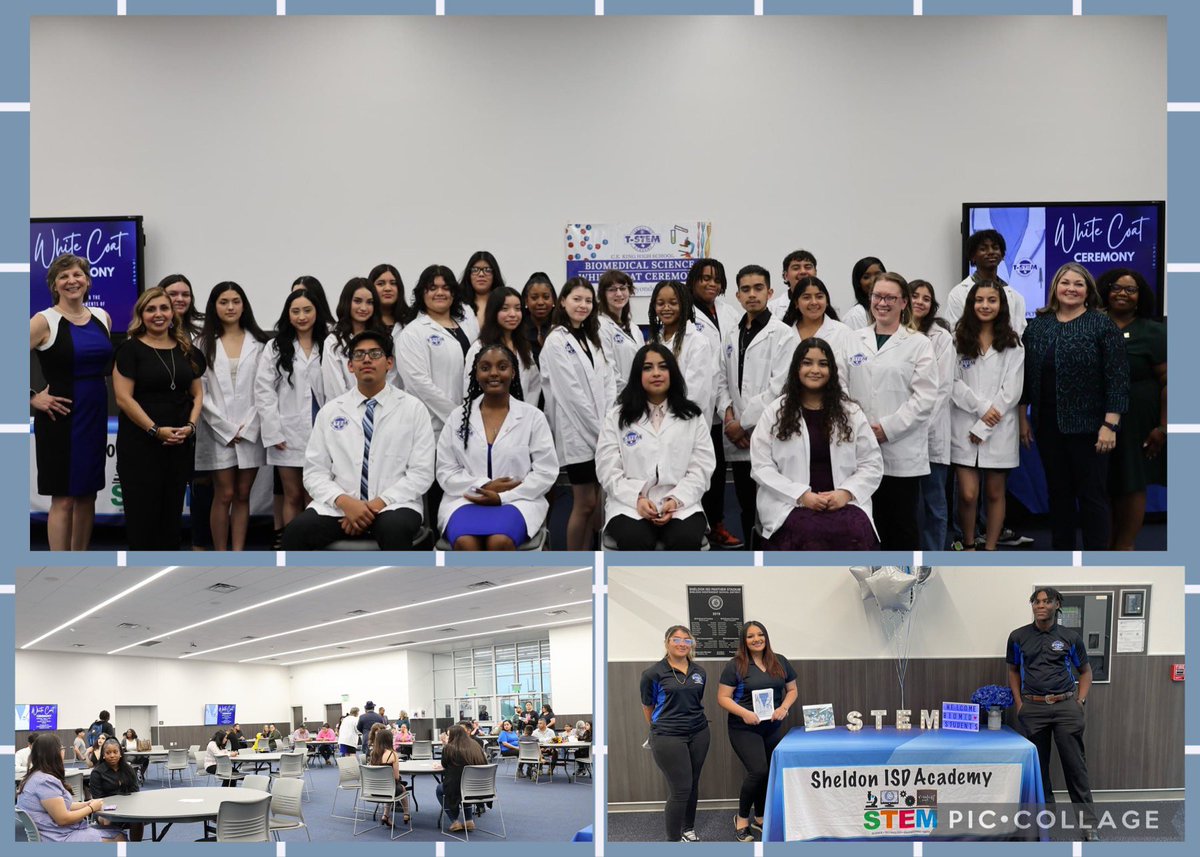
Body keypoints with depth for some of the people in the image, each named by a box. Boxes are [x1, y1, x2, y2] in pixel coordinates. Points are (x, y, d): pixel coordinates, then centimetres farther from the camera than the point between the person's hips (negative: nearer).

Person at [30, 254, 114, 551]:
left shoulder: (102, 317, 8)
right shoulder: (44, 321, -9)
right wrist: (32, 397, -13)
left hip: (95, 415, 6)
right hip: (60, 417, -6)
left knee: (88, 494, 11)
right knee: (63, 498, -3)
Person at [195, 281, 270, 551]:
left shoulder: (259, 343, 5)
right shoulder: (204, 344, 3)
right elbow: (200, 392, -2)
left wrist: (246, 427, -8)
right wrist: (227, 429, -8)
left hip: (251, 432, 1)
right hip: (218, 432, -1)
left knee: (243, 495, 5)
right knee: (224, 495, -1)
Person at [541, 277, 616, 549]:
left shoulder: (591, 339, 17)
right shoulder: (556, 341, -8)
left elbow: (608, 383, 10)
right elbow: (570, 391, -14)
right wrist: (598, 428, -13)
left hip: (600, 432, 7)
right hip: (577, 433, -7)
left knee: (597, 503, 7)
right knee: (585, 504, -5)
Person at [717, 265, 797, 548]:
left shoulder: (783, 334, -6)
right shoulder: (731, 336, 15)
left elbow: (779, 387, -13)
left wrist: (744, 422, -12)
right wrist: (728, 416, -2)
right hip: (739, 439, 6)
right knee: (747, 507, 11)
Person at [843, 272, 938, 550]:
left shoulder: (918, 344, 1)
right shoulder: (855, 341, 11)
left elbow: (924, 398, -7)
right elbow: (842, 387, 8)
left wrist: (888, 428, -13)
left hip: (902, 453, -3)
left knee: (902, 525, 3)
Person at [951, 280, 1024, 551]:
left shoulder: (1012, 344, 2)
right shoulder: (958, 339, 3)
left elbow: (1011, 390, -4)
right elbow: (953, 382, -3)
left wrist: (983, 427, -9)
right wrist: (981, 406, -14)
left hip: (998, 430, 1)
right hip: (964, 428, 0)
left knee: (995, 494, 7)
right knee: (968, 495, -5)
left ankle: (990, 550, 16)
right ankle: (968, 547, 15)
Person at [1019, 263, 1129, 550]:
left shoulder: (1102, 325, -6)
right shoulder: (1038, 325, 7)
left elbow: (1117, 378, -10)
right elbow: (1025, 374, 11)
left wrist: (1110, 424, -15)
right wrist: (1022, 418, 9)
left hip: (1088, 427, -4)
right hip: (1048, 427, 4)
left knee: (1092, 496, -1)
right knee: (1058, 494, 12)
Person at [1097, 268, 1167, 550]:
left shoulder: (1153, 332, -2)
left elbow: (1167, 381, -6)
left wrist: (1162, 428, -11)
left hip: (1137, 424, -3)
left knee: (1131, 484, 3)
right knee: (1105, 484, 5)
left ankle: (1124, 546, 15)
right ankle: (1108, 542, 16)